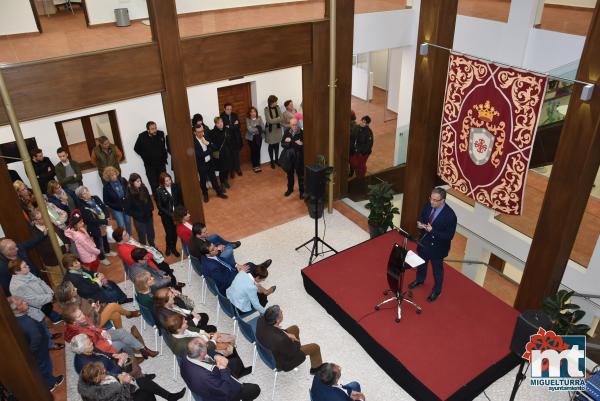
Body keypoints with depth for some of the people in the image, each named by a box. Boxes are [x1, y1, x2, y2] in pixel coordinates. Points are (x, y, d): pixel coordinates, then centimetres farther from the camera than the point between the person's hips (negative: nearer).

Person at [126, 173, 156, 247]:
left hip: (149, 216, 5)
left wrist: (151, 209, -3)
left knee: (151, 234, 22)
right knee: (142, 237, 8)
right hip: (139, 219, -5)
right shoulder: (130, 194, -20)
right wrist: (137, 215, -19)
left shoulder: (144, 189, -6)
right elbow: (128, 209, -16)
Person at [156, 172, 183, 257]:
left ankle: (174, 248, 31)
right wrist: (170, 214, -15)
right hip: (166, 216, -2)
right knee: (169, 233, 8)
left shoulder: (175, 187, -7)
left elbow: (180, 199, 3)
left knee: (175, 232, 8)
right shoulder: (159, 191, -14)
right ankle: (168, 248, 36)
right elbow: (159, 206, -11)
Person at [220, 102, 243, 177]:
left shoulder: (235, 115, 3)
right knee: (229, 155, 5)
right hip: (227, 139, -3)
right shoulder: (222, 117, -11)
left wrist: (229, 126, -15)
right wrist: (234, 125, -13)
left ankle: (237, 168, 27)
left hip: (235, 138, 3)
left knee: (236, 154, 12)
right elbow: (224, 127, -18)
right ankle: (231, 170, 17)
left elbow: (238, 126, -4)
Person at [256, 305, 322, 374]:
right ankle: (316, 368, 36)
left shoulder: (261, 320, -26)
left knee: (294, 328, 22)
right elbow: (293, 353, -23)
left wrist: (285, 333, -9)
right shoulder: (281, 339, -44)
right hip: (281, 362, -6)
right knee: (315, 347, 8)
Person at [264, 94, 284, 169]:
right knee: (271, 145, 6)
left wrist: (274, 120, -22)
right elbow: (269, 120, -19)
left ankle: (276, 159, 26)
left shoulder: (277, 107, -1)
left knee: (277, 144, 11)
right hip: (270, 130, -4)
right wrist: (278, 119, -12)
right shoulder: (266, 109, -13)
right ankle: (272, 161, 19)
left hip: (278, 129, 4)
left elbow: (282, 118, -7)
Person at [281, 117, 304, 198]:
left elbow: (303, 145, -20)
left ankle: (302, 191, 22)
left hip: (299, 157, -4)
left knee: (300, 174, 7)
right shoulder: (287, 132, -4)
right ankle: (290, 189, 37)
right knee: (289, 173, 19)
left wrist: (290, 142, -22)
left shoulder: (301, 133, -16)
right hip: (289, 156, 4)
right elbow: (282, 144, -5)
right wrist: (295, 143, -21)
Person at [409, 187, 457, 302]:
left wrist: (433, 231, -34)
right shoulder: (428, 205, -14)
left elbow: (449, 236, -25)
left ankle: (437, 290, 44)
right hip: (424, 242, 6)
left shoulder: (450, 215, -31)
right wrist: (419, 223, -18)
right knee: (421, 263, 29)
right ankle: (420, 280, 58)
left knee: (437, 269, 19)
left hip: (437, 247, -6)